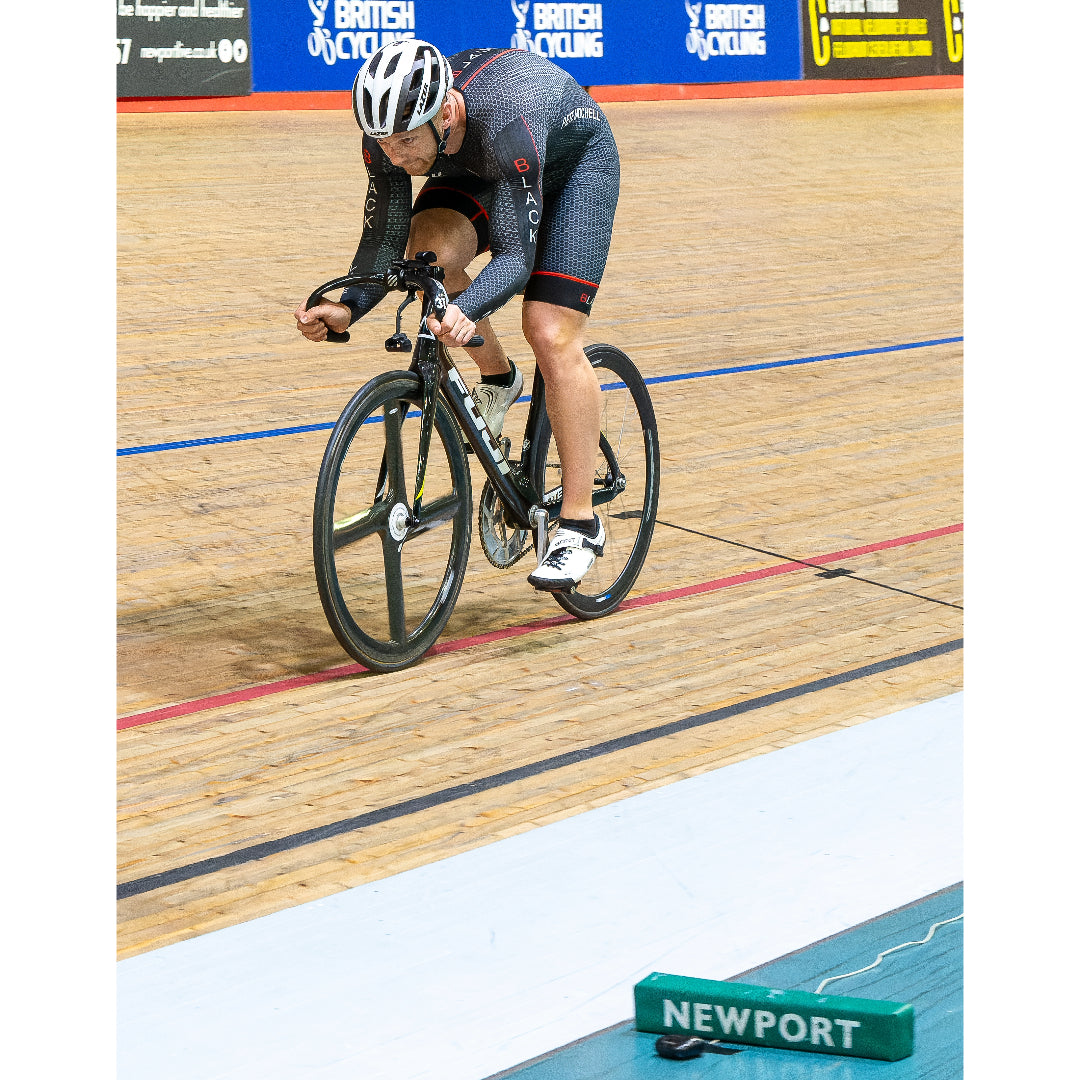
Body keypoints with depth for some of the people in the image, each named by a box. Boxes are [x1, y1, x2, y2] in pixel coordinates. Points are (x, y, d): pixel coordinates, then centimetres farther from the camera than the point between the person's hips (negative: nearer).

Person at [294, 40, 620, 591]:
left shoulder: (504, 125, -44)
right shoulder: (391, 132, -28)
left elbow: (516, 255, -43)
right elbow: (385, 238, -20)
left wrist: (466, 311, -62)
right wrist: (345, 309, -38)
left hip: (573, 160, -5)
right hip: (477, 170, 5)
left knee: (551, 336, -17)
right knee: (430, 253, -27)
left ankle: (579, 523, -8)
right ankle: (496, 378, 3)